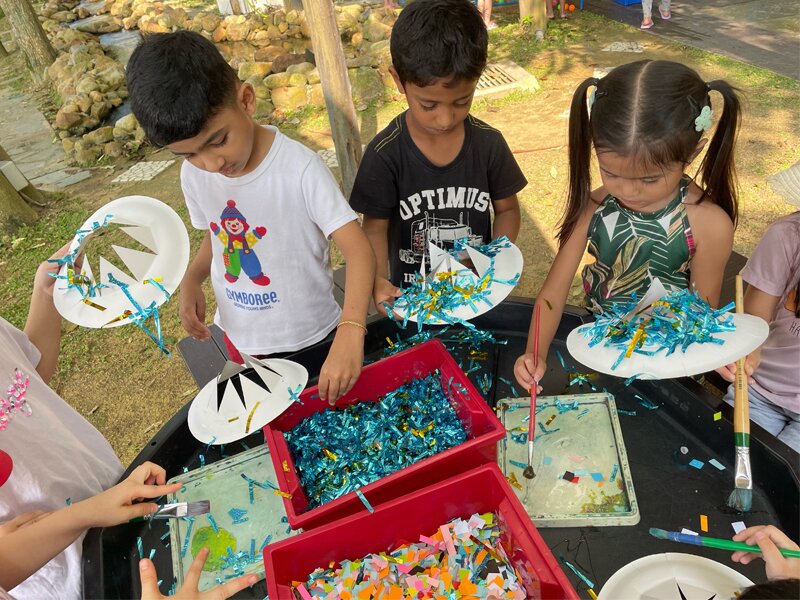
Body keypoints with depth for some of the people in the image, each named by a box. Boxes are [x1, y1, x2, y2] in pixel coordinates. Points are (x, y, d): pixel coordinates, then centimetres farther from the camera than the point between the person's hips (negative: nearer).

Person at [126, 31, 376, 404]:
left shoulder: (300, 168, -26)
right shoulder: (193, 175, -8)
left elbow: (358, 250, -31)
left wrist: (350, 331, -45)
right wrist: (192, 280, -10)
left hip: (312, 337, -5)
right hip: (242, 337, 5)